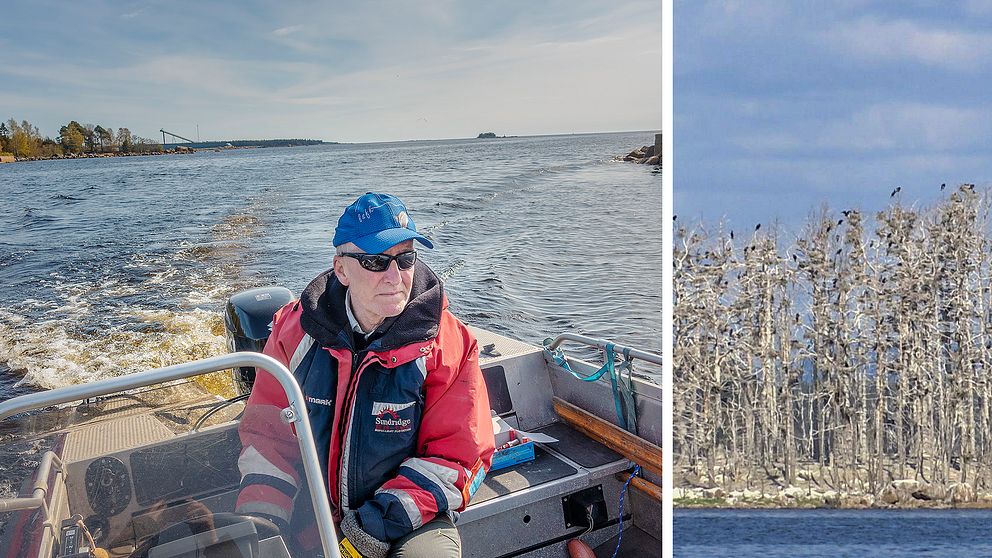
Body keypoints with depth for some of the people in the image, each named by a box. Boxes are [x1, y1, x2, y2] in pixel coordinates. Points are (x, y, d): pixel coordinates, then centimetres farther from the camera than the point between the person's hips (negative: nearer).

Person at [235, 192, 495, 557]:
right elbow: (267, 430, 2)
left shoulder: (446, 342, -14)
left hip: (408, 513, -3)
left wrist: (384, 519, -20)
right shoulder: (295, 330, -6)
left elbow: (460, 455, -12)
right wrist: (262, 516, -11)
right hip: (311, 511, 3)